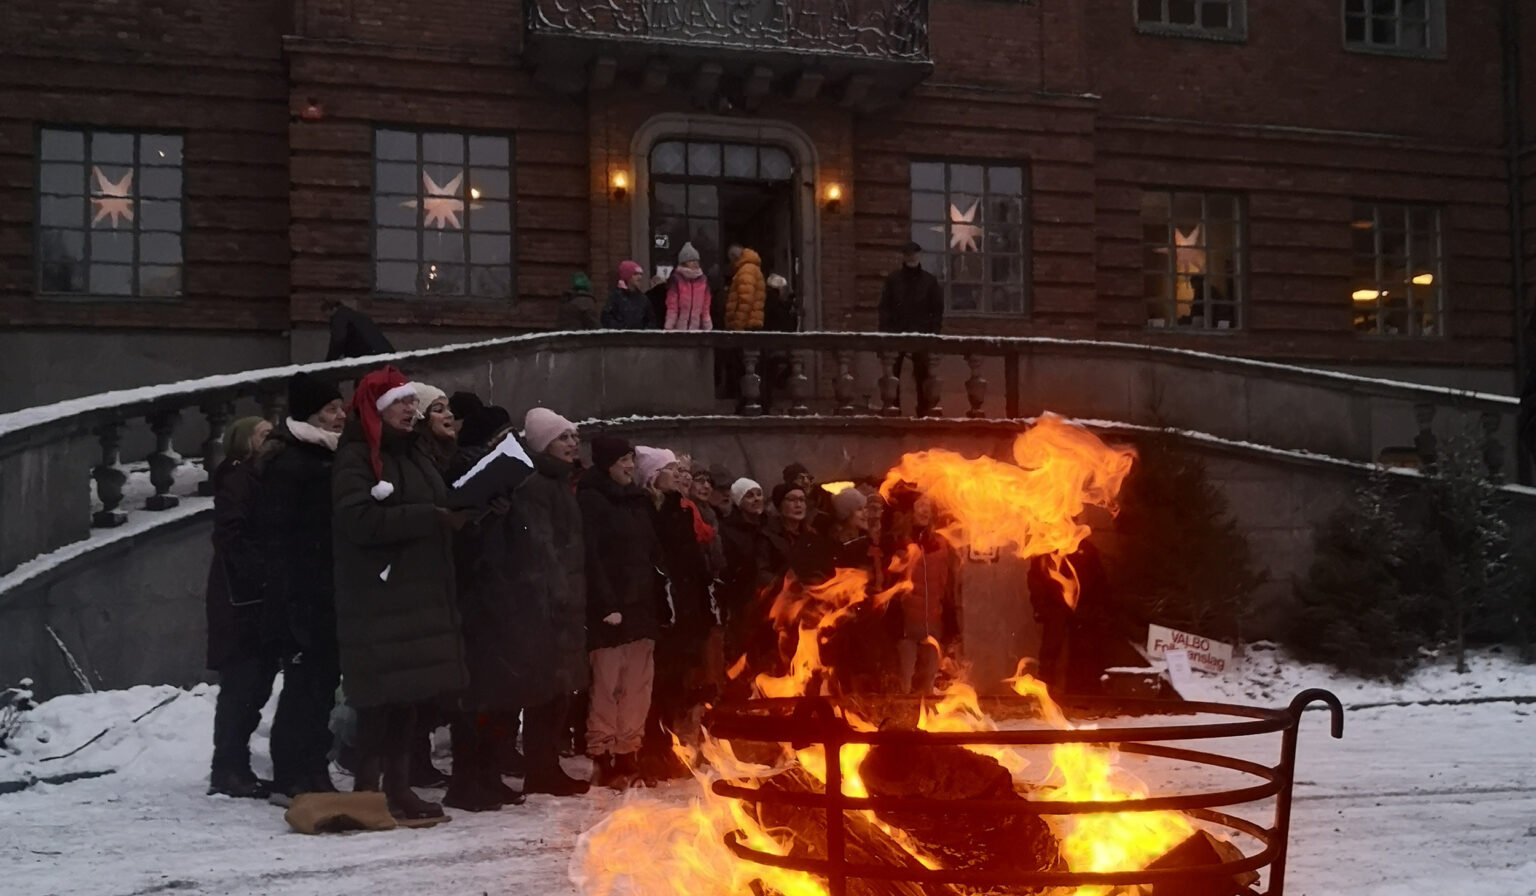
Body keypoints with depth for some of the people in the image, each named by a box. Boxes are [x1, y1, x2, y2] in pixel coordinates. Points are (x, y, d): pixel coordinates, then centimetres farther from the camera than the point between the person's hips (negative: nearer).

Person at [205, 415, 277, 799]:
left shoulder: (261, 477, 20)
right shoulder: (237, 479, -6)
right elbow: (232, 537, -17)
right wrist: (262, 572, -22)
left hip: (258, 598, 8)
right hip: (242, 598, -8)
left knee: (253, 684, 9)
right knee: (242, 685, -7)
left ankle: (234, 768, 15)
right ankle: (228, 770, -2)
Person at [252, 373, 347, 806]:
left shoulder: (327, 459, 17)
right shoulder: (287, 464, -10)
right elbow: (277, 537, -16)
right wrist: (293, 599, -21)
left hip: (326, 596, 9)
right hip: (301, 596, -9)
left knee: (321, 682, 11)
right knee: (306, 684, -6)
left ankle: (311, 773, 20)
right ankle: (292, 778, 2)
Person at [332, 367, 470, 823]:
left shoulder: (412, 454, 20)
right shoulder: (355, 458, -7)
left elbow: (437, 508, 30)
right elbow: (360, 520, -20)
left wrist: (457, 516, 9)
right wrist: (431, 516, -20)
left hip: (420, 593, 8)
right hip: (377, 600, -8)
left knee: (410, 691, 8)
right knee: (382, 694, -9)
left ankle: (397, 787, 16)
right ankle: (367, 791, -2)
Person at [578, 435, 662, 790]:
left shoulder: (637, 500, 18)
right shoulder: (591, 500, -5)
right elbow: (589, 556, -14)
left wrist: (655, 600, 12)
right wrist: (607, 604, -20)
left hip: (641, 607, 7)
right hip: (611, 610, -7)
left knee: (638, 687, 6)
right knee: (606, 687, -5)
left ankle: (628, 756, 12)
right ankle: (603, 760, -1)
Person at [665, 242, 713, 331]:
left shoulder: (703, 280, 9)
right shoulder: (676, 279, -4)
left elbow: (705, 306, 12)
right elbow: (672, 305, -6)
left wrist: (708, 327, 10)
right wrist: (669, 327, -11)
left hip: (697, 329, 4)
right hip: (678, 329, -4)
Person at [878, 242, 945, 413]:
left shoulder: (929, 280, 7)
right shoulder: (893, 279, 8)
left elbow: (937, 309, 8)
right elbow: (885, 307, 6)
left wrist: (934, 331, -2)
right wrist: (885, 330, -5)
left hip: (920, 334, -1)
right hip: (896, 333, 1)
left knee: (922, 372, -2)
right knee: (892, 372, 2)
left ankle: (924, 408, 3)